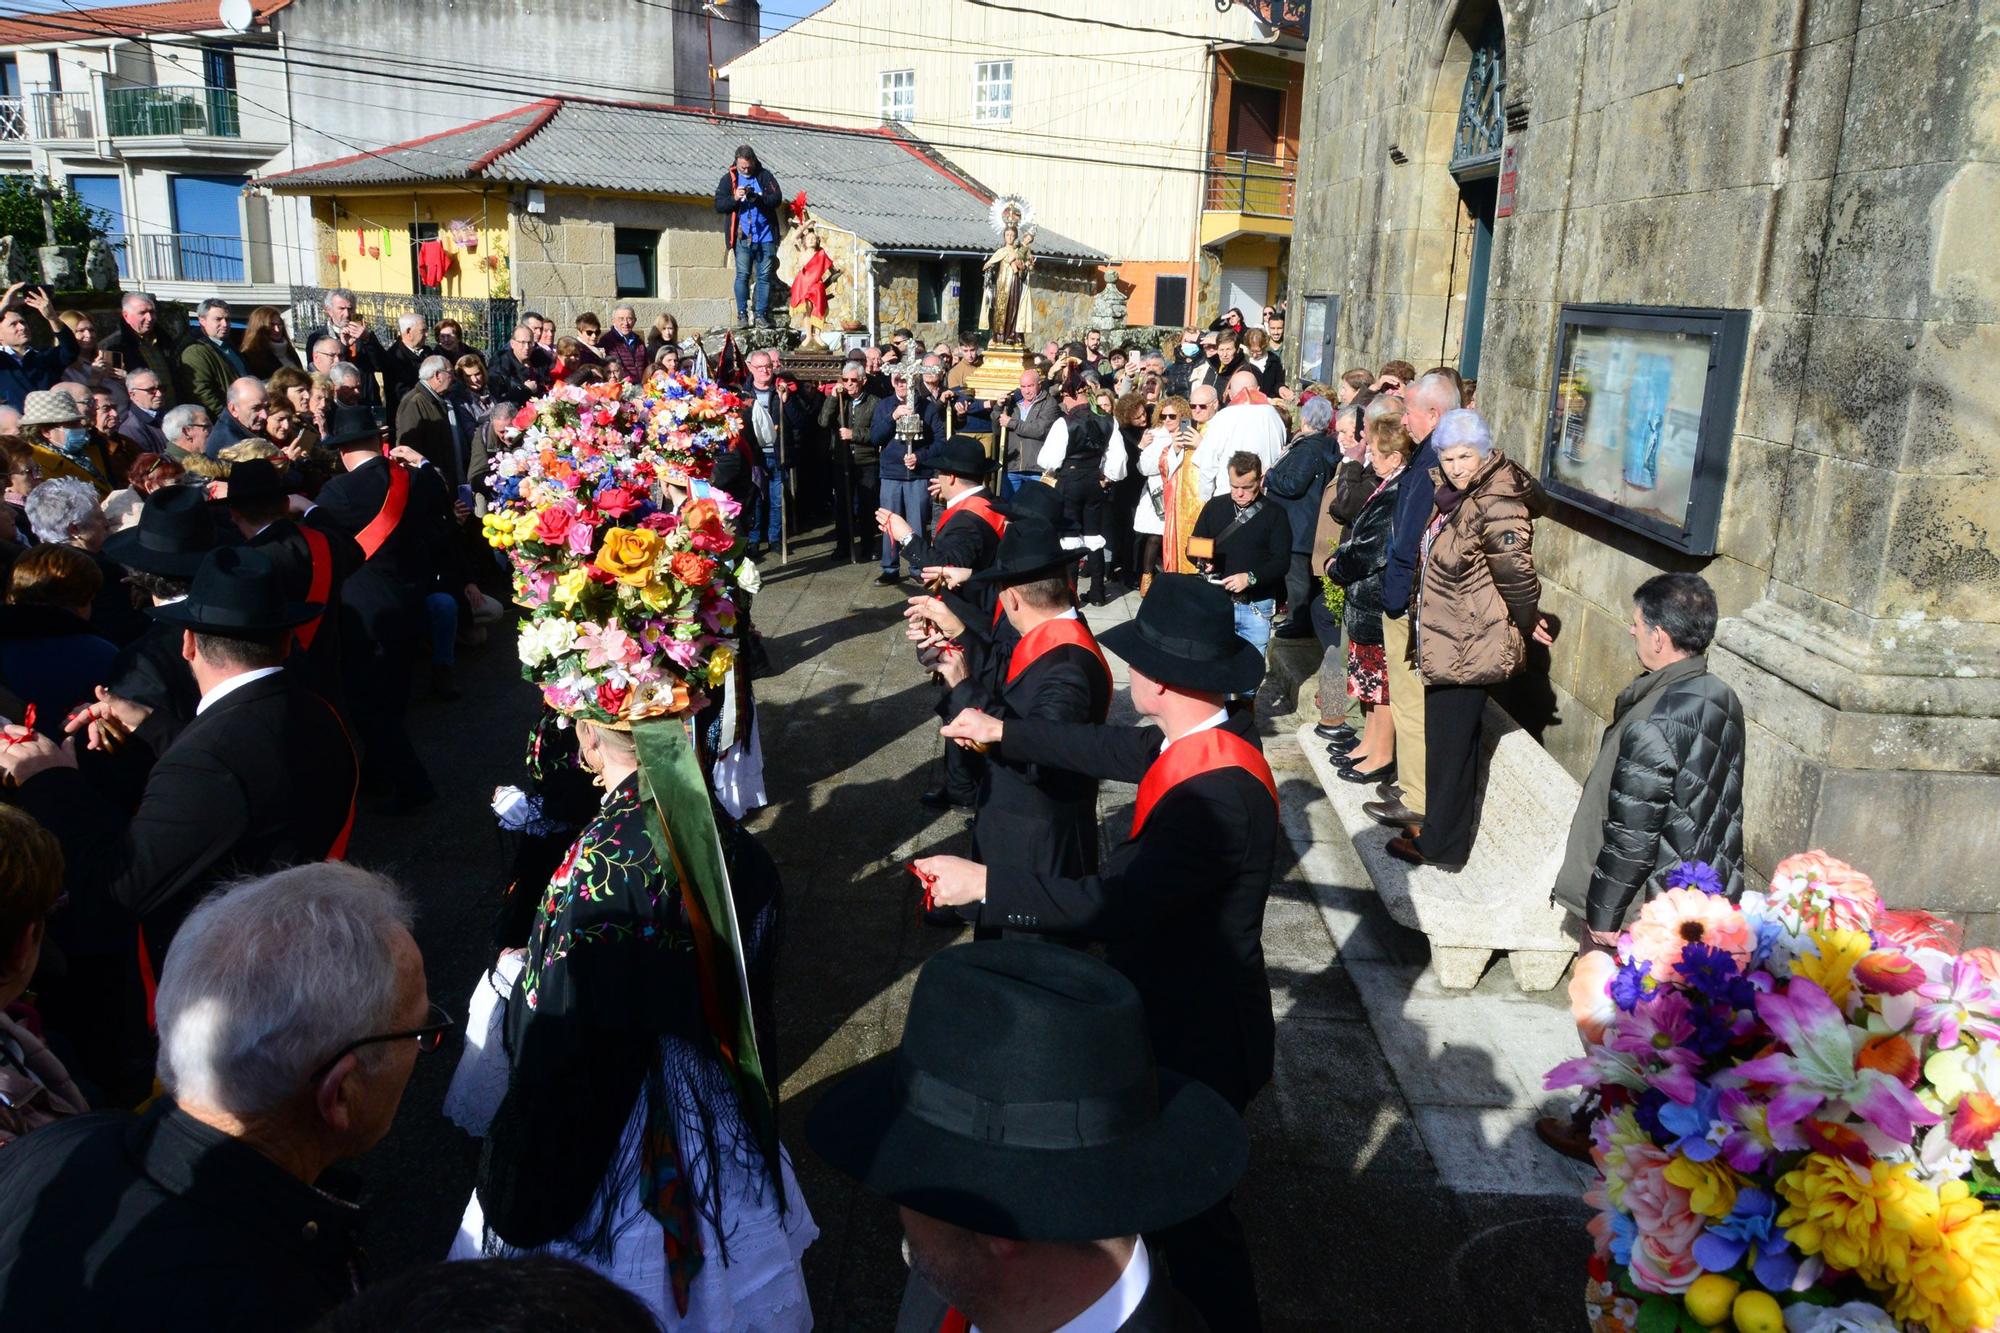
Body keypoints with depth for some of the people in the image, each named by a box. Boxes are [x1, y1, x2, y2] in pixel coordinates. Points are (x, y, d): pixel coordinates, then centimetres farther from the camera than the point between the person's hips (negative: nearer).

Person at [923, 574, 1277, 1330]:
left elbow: (1111, 904, -39)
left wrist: (980, 883, -30)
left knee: (1186, 1204, 13)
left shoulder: (1218, 793, -36)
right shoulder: (1208, 735, -7)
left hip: (1197, 1037, -10)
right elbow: (1118, 750, 9)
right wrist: (1004, 733, 14)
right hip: (1179, 1012, 10)